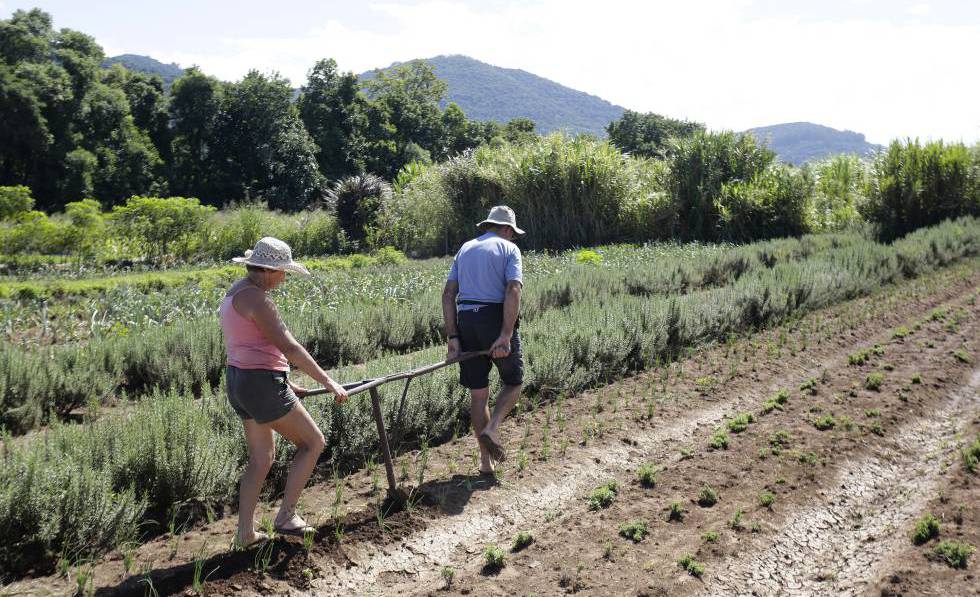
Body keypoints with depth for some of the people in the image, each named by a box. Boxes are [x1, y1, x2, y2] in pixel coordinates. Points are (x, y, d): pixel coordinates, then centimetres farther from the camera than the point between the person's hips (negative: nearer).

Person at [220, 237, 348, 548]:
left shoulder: (236, 292, 12)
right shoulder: (256, 298, -19)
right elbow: (289, 347, -22)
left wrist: (285, 382, 18)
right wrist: (330, 383, -17)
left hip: (238, 381, 10)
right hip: (261, 384, -10)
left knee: (262, 457, 19)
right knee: (313, 442, 5)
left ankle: (245, 533, 23)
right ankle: (286, 517, 11)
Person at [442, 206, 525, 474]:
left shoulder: (465, 249, 18)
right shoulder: (509, 248, 3)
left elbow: (448, 294, 8)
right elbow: (513, 291, -14)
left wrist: (452, 337, 5)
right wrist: (506, 336, -19)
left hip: (465, 321, 4)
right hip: (496, 319, -4)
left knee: (478, 393, 11)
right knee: (513, 382, 16)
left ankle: (486, 460, 16)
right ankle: (492, 428, -7)